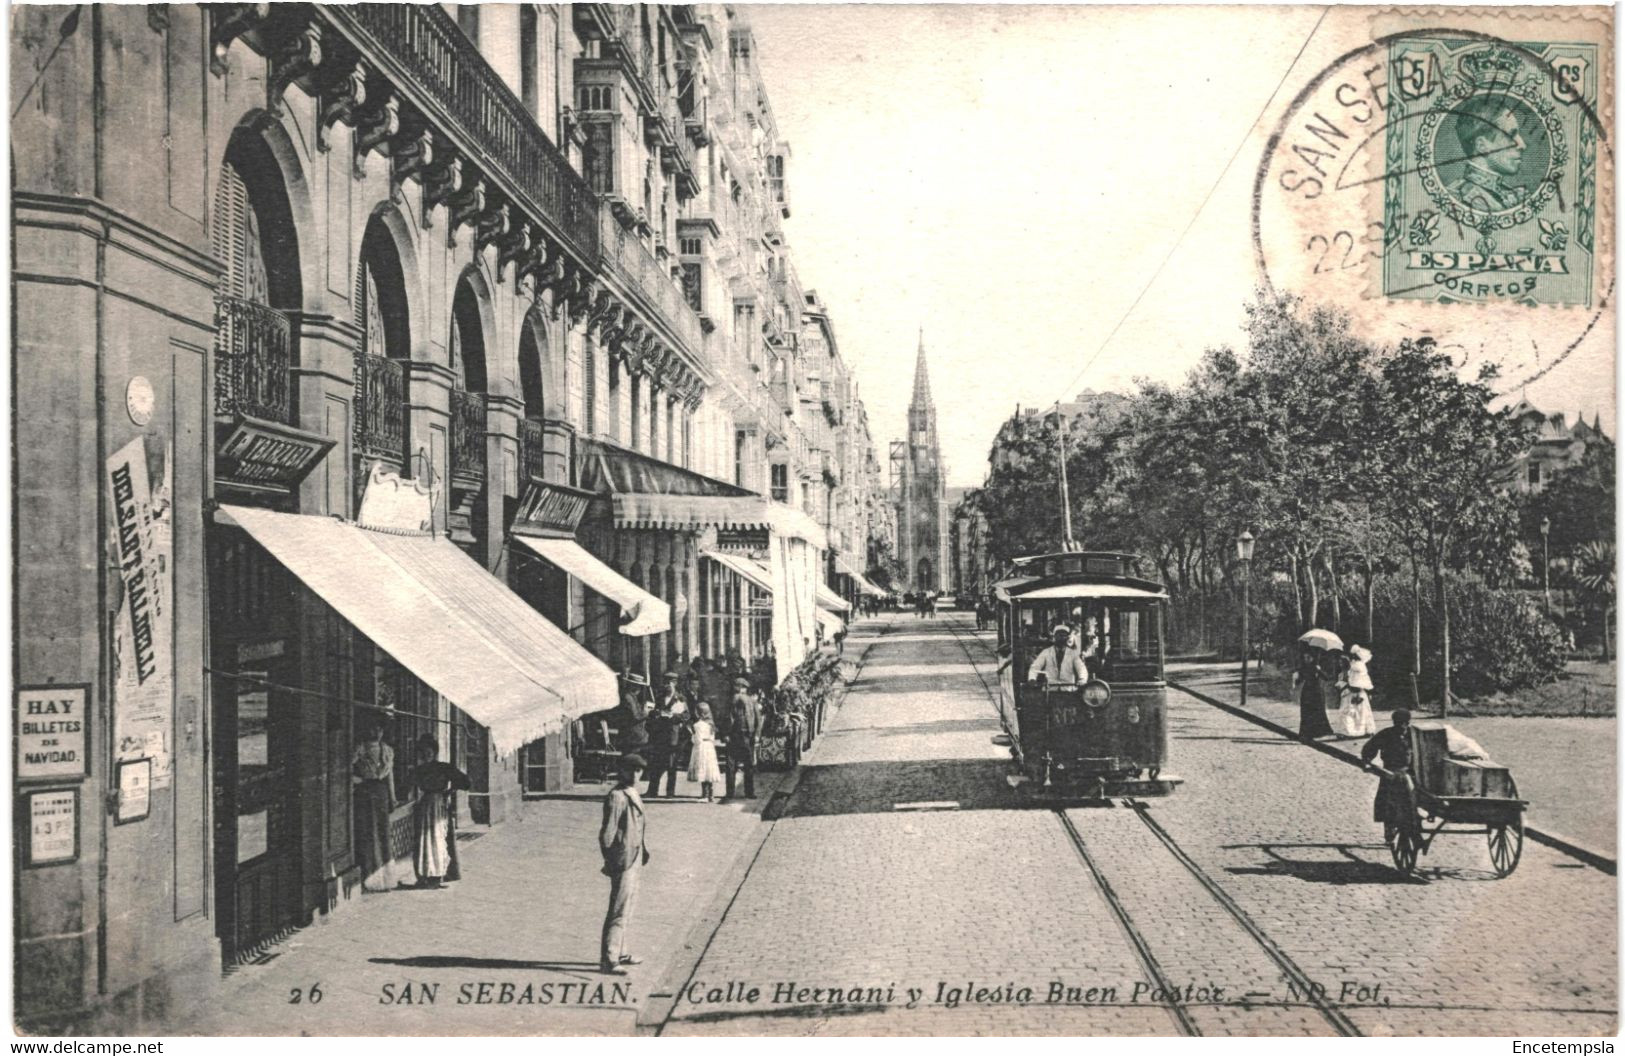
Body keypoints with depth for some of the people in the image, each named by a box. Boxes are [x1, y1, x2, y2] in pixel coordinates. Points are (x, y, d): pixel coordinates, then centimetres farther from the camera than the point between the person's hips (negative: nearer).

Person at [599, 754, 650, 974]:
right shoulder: (616, 797, -16)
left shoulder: (633, 794, 14)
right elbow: (607, 832, -17)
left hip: (634, 862, 10)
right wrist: (610, 861, -16)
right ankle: (608, 959, -6)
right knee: (619, 910, -9)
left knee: (627, 908, 17)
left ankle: (619, 953, 27)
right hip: (623, 863, -10)